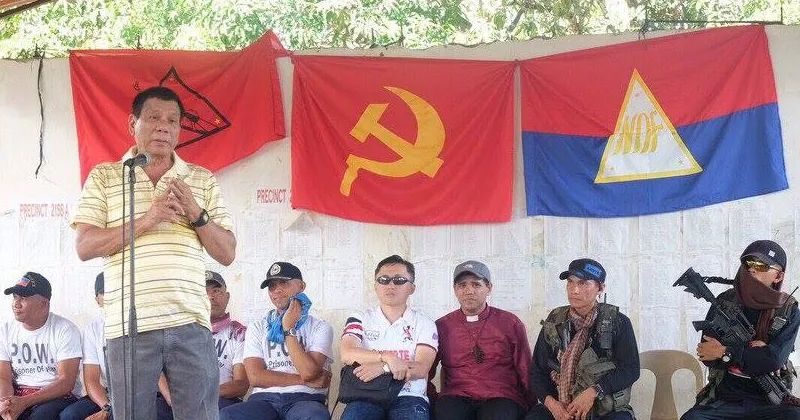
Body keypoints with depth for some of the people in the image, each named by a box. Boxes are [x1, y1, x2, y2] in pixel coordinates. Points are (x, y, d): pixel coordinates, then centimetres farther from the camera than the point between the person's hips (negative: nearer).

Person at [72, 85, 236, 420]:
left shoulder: (203, 181, 14)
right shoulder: (103, 177, 9)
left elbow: (227, 253, 11)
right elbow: (85, 247, -1)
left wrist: (196, 214, -6)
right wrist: (146, 222, -11)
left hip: (190, 324, 1)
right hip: (128, 326, -1)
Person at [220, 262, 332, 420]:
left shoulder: (320, 328, 11)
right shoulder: (257, 328, 17)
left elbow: (309, 372, -7)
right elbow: (255, 376, 2)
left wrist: (289, 330, -2)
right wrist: (303, 380, -2)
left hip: (304, 400, -2)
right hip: (264, 399, 2)